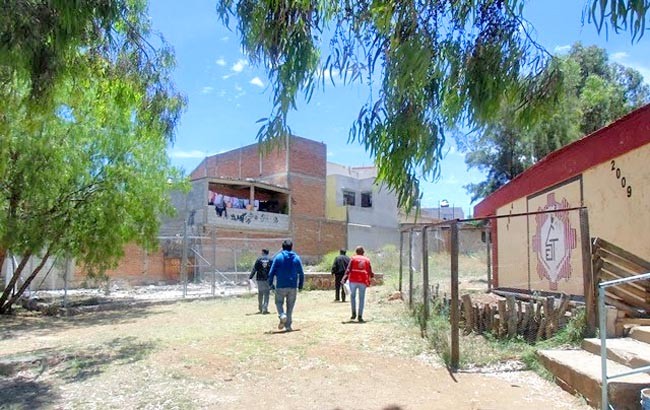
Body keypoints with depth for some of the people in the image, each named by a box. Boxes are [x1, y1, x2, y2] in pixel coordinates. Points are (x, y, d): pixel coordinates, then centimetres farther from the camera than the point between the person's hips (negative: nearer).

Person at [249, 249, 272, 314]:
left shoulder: (259, 260, 0)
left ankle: (260, 308, 27)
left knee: (260, 293, 15)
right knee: (266, 294, 1)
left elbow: (254, 269, -5)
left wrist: (250, 277, -5)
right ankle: (265, 309, -9)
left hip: (260, 279, 1)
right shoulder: (270, 260, 1)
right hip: (268, 279, -1)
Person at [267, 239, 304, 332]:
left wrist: (270, 284, 8)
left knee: (279, 302, 15)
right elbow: (301, 274, 5)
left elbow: (271, 272, -3)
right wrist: (300, 286, 14)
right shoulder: (297, 258, 5)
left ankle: (282, 315, -13)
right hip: (293, 286, 2)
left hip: (280, 286, -2)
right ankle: (288, 326, 10)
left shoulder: (278, 257, -1)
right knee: (290, 306, 10)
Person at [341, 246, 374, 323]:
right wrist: (373, 275, 35)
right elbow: (370, 272, 13)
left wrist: (344, 278, -13)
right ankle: (360, 316, 0)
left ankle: (354, 313, 7)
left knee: (352, 296, 16)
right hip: (363, 281, 1)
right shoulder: (367, 260, 11)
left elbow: (348, 269, -6)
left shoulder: (353, 258, 6)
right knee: (361, 298, 5)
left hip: (353, 280, -1)